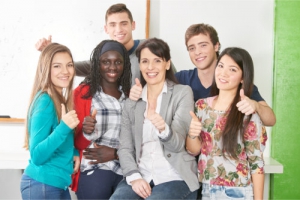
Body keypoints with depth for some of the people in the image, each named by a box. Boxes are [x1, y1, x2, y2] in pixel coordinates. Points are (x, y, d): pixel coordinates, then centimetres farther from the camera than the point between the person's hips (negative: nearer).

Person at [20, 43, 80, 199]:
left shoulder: (62, 100, 5)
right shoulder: (45, 101, -18)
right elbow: (37, 156, -21)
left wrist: (74, 152, -2)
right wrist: (64, 127, -31)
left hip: (59, 184, 8)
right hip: (41, 185, -8)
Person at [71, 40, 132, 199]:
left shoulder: (129, 95, 10)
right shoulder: (83, 93, -3)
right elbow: (77, 143, -1)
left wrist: (115, 153, -6)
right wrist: (86, 132, -22)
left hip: (125, 173, 4)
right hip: (94, 173, -4)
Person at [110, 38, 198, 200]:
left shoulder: (183, 93, 0)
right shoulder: (132, 100, 10)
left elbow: (177, 144, -9)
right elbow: (125, 147, 5)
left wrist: (163, 130, -31)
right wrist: (134, 177, -12)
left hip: (175, 178, -2)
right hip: (141, 177, 3)